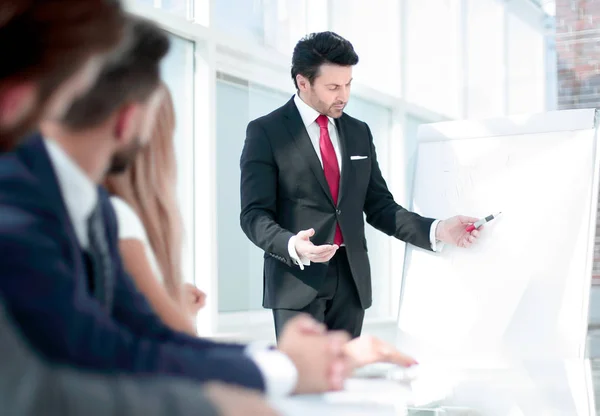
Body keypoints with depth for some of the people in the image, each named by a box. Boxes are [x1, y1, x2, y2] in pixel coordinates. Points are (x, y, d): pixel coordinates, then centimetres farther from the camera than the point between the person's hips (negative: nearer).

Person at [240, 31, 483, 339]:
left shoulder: (359, 132, 13)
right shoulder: (265, 132, -3)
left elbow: (378, 206, 13)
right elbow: (254, 214, -8)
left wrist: (436, 230, -2)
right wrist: (293, 246, -28)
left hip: (352, 278, 5)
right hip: (297, 279, -5)